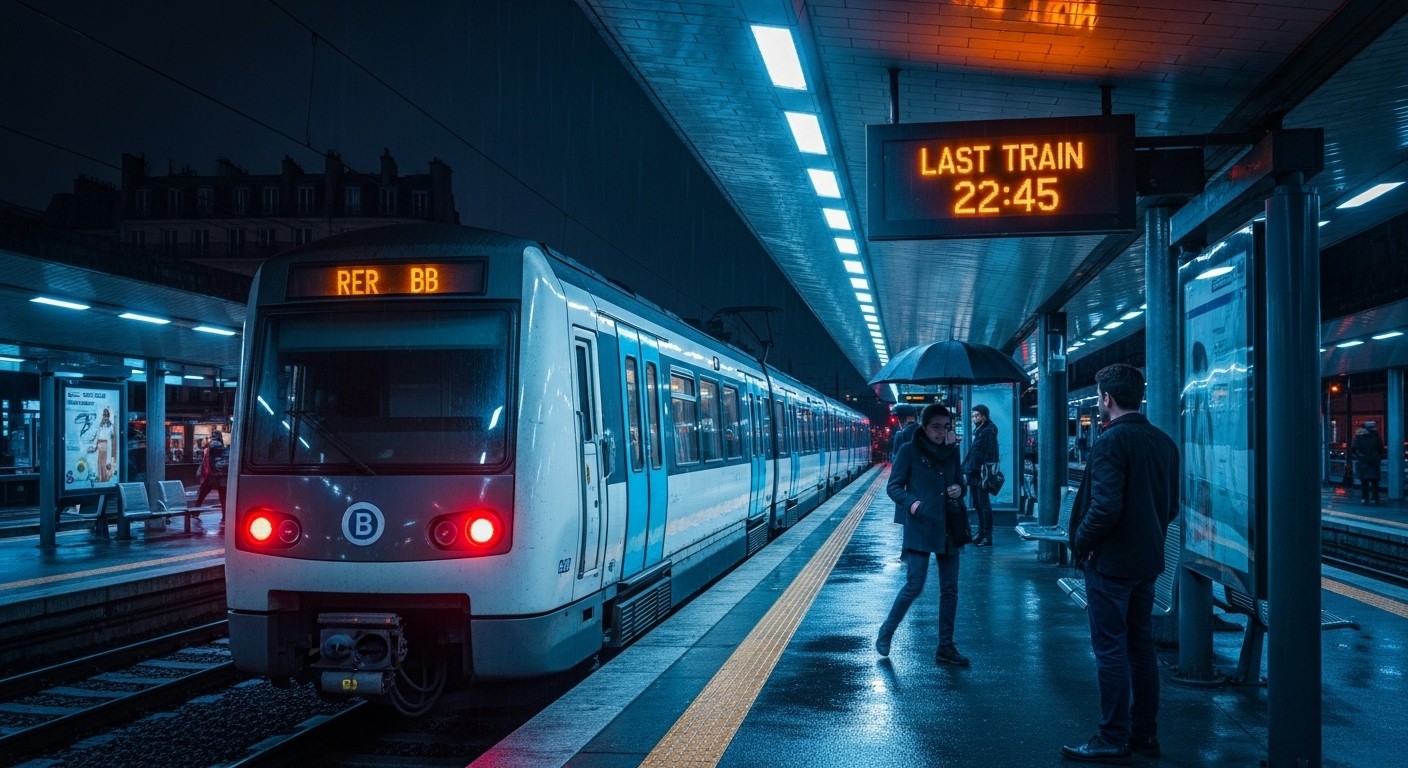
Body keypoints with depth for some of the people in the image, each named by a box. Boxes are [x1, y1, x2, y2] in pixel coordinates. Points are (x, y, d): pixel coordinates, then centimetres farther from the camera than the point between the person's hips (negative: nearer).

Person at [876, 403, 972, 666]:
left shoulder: (952, 451, 10)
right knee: (914, 585, -9)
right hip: (920, 527, -5)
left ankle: (945, 647, 15)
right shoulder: (909, 451, -4)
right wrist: (911, 502, -19)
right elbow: (894, 486, -2)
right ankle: (886, 632, 13)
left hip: (949, 528, 5)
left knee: (950, 589, 6)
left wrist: (959, 489, -3)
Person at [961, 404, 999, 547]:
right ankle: (982, 534, 19)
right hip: (974, 475, 10)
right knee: (977, 505, 13)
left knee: (984, 504, -7)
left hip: (982, 474, -10)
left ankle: (987, 537, -5)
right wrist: (966, 470, 16)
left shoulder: (988, 432, -11)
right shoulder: (977, 431, 17)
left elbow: (990, 455, -18)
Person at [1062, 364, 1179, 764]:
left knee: (1111, 651, -1)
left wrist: (1081, 541, -10)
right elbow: (1171, 504, 14)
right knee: (1141, 648, 15)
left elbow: (1105, 507, -24)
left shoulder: (1110, 442, -17)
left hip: (1111, 562, -8)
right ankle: (1145, 734, 22)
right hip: (1147, 561, 8)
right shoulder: (1163, 442, 8)